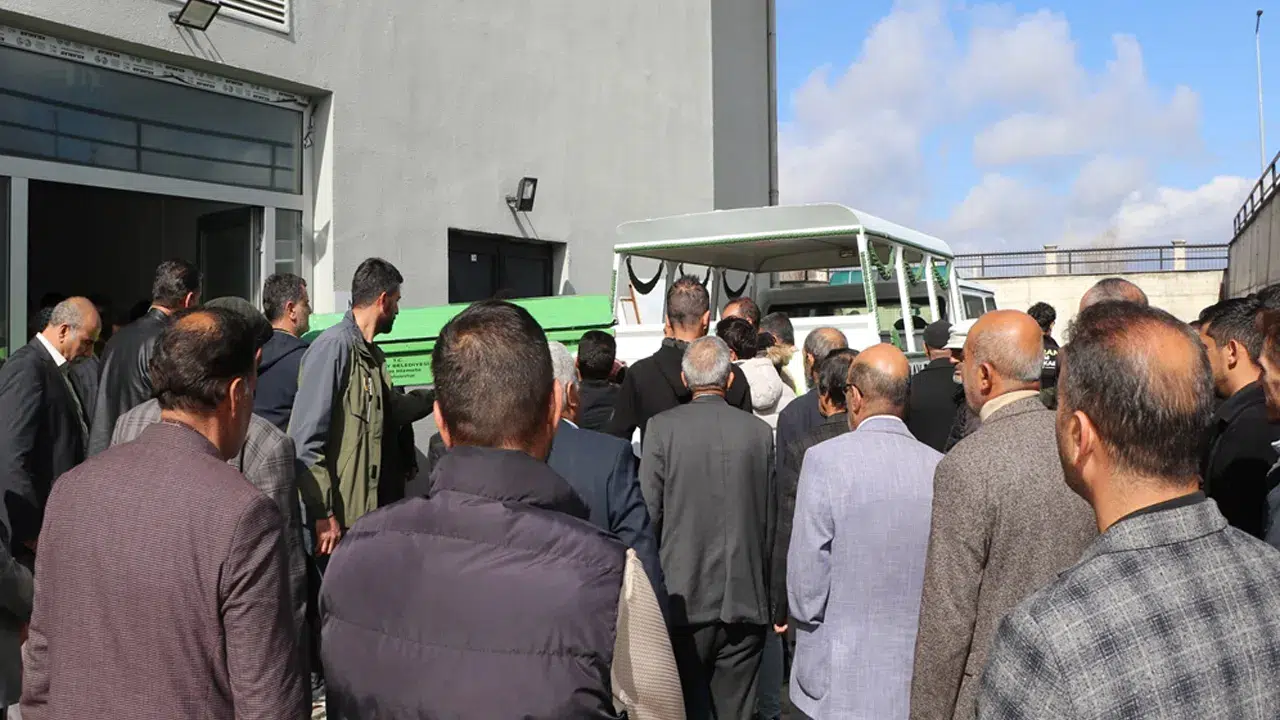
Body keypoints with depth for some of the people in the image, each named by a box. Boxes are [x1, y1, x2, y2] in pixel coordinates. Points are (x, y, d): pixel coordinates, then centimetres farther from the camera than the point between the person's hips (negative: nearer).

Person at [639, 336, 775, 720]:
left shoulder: (662, 428, -7)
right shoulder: (759, 431, -1)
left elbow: (649, 512, -6)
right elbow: (771, 516, 4)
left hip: (685, 597, -2)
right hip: (746, 598, 2)